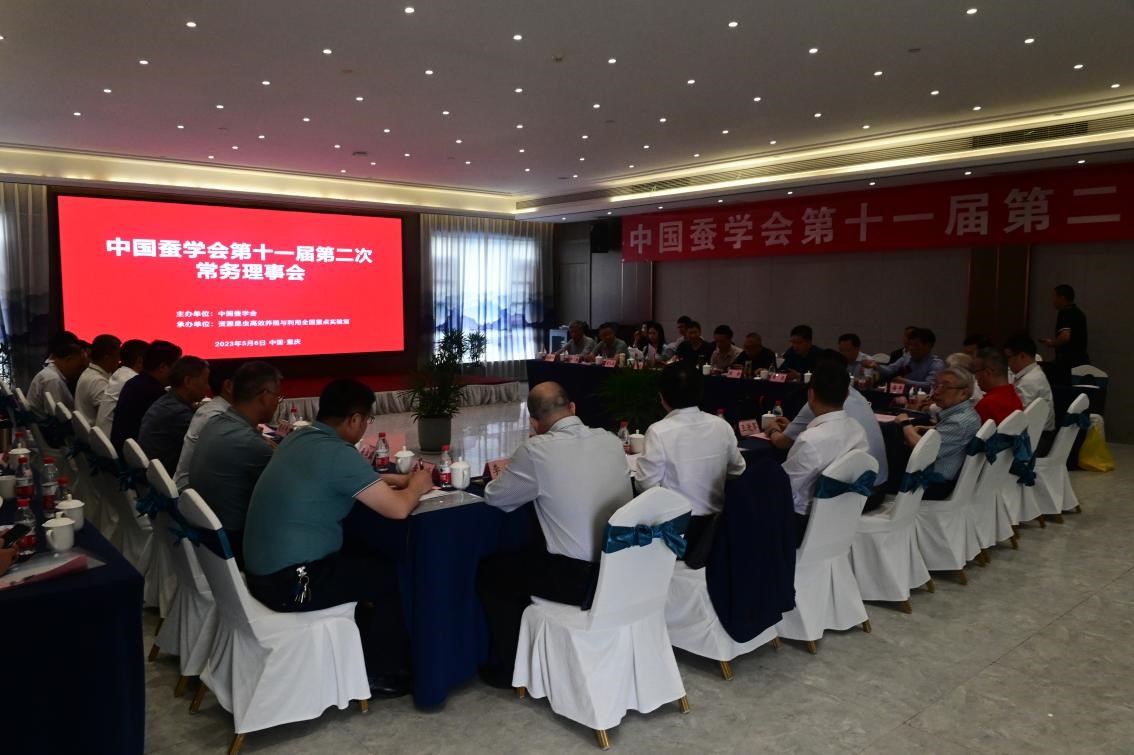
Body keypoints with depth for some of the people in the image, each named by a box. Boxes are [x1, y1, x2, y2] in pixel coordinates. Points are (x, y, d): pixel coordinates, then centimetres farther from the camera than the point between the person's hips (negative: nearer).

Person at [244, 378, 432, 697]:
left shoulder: (299, 438, 6)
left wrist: (402, 478, 17)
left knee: (367, 561, 23)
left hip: (263, 570, 9)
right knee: (393, 575, 7)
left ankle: (358, 650, 33)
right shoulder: (339, 453, -21)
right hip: (290, 582, -9)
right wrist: (417, 485, 1)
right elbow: (397, 509, -22)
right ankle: (378, 671, 21)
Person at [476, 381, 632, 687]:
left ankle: (510, 667, 28)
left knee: (489, 571, 18)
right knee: (532, 555, 33)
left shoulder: (537, 450, -15)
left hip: (579, 579, -6)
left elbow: (495, 498, -1)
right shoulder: (611, 440, 2)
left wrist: (504, 475, 21)